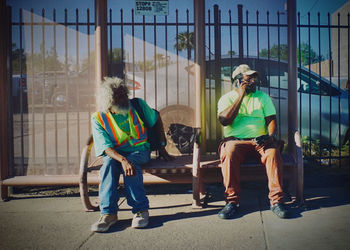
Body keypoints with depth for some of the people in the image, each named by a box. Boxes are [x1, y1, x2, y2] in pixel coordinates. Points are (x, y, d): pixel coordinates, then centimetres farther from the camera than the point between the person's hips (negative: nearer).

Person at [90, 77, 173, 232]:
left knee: (131, 163, -34)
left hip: (140, 150, 0)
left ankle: (140, 210, -30)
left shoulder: (138, 105, -3)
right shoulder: (98, 118, -7)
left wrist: (162, 146, 8)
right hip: (115, 153, 1)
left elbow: (156, 120, 12)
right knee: (109, 164, -33)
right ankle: (108, 213, -33)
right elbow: (106, 147, -17)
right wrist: (123, 160, -37)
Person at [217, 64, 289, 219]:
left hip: (260, 140, 2)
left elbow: (271, 119, 9)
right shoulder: (227, 98, 10)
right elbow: (224, 120, -8)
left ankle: (276, 200, -26)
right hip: (235, 140, -1)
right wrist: (241, 95, -7)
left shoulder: (263, 97, 18)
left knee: (273, 152, -31)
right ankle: (232, 201, -26)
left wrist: (270, 134, -14)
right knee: (229, 153, -35)